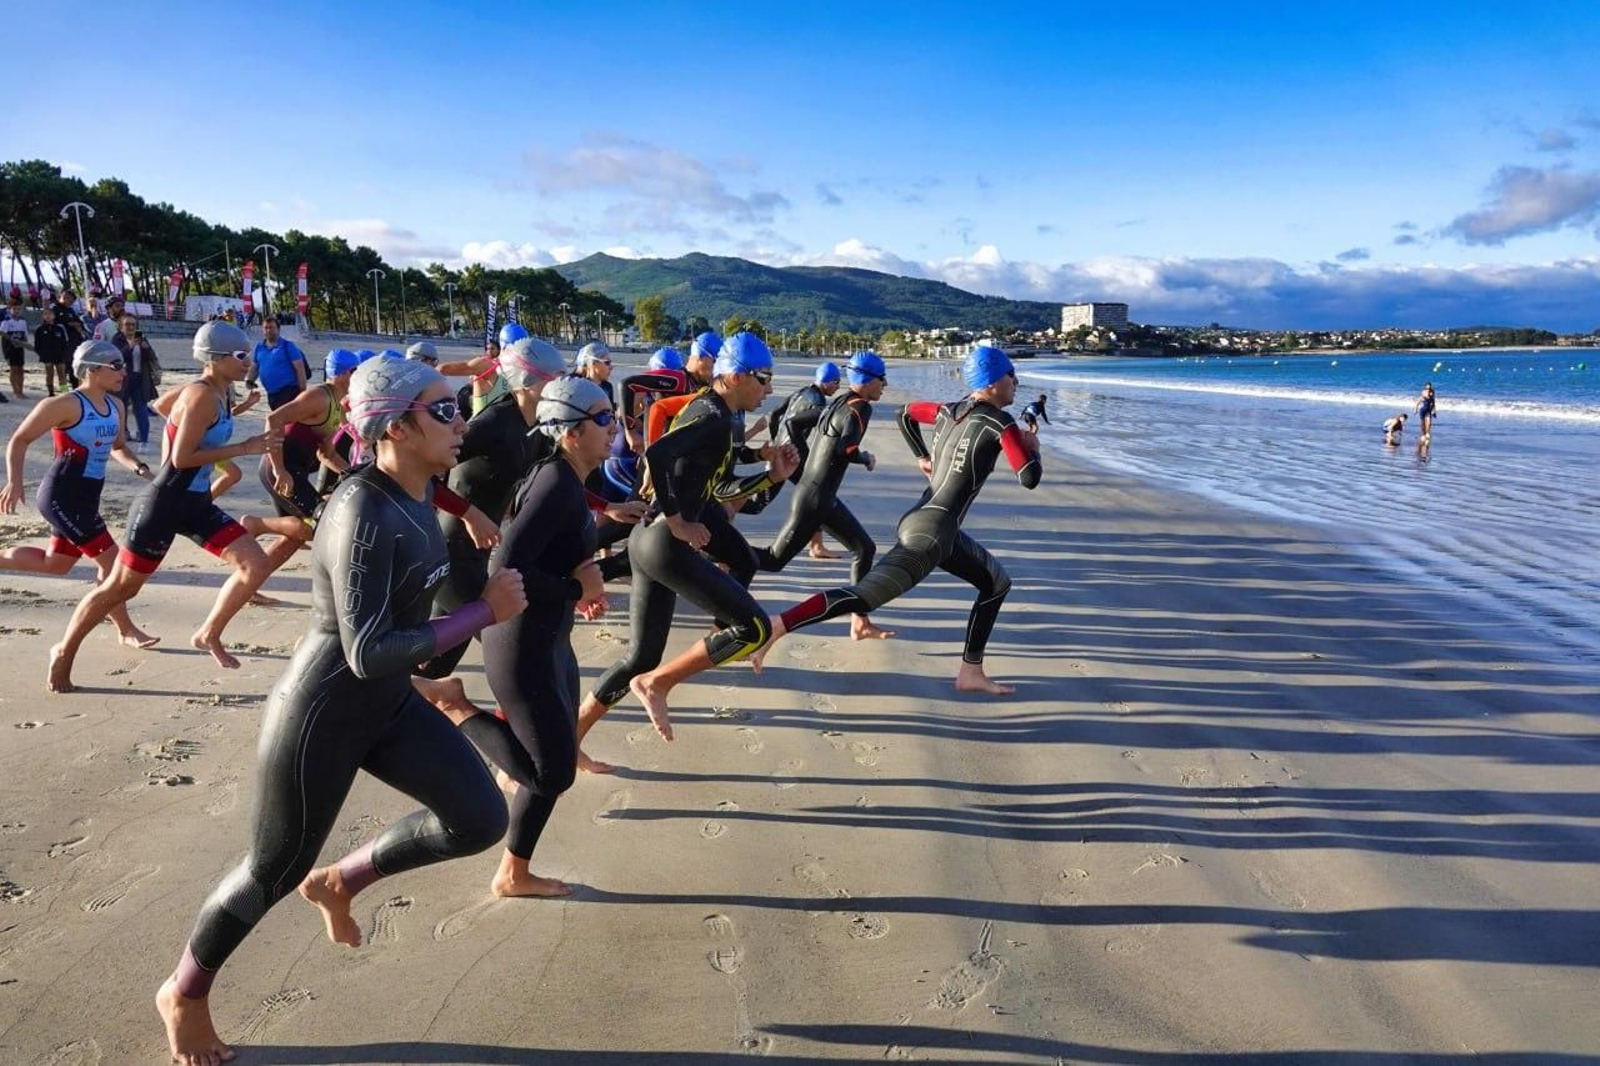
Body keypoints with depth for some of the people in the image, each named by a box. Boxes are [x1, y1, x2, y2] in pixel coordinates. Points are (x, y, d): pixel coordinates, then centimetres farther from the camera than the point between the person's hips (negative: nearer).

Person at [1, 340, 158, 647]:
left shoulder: (115, 406, 7)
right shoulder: (67, 404, -16)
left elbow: (118, 447, 21)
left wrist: (140, 468, 2)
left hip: (85, 497, 9)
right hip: (63, 496, -9)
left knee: (55, 563, 21)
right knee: (110, 559, -5)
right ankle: (125, 630, 6)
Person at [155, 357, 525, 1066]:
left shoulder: (416, 492, -3)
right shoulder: (363, 514, -29)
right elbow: (368, 652, -33)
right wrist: (486, 612, -28)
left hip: (389, 704, 8)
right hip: (321, 713, -8)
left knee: (481, 820, 2)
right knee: (275, 871, 13)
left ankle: (340, 883, 26)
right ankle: (182, 994, 43)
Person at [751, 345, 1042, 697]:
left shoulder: (951, 411, 12)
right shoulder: (999, 422, -10)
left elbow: (906, 413, 29)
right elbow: (1030, 479, -14)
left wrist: (923, 458, 29)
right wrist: (1031, 447, 6)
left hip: (920, 521, 10)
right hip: (930, 533, -10)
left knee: (997, 583, 21)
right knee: (861, 597, -15)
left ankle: (971, 672, 22)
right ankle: (770, 629, -21)